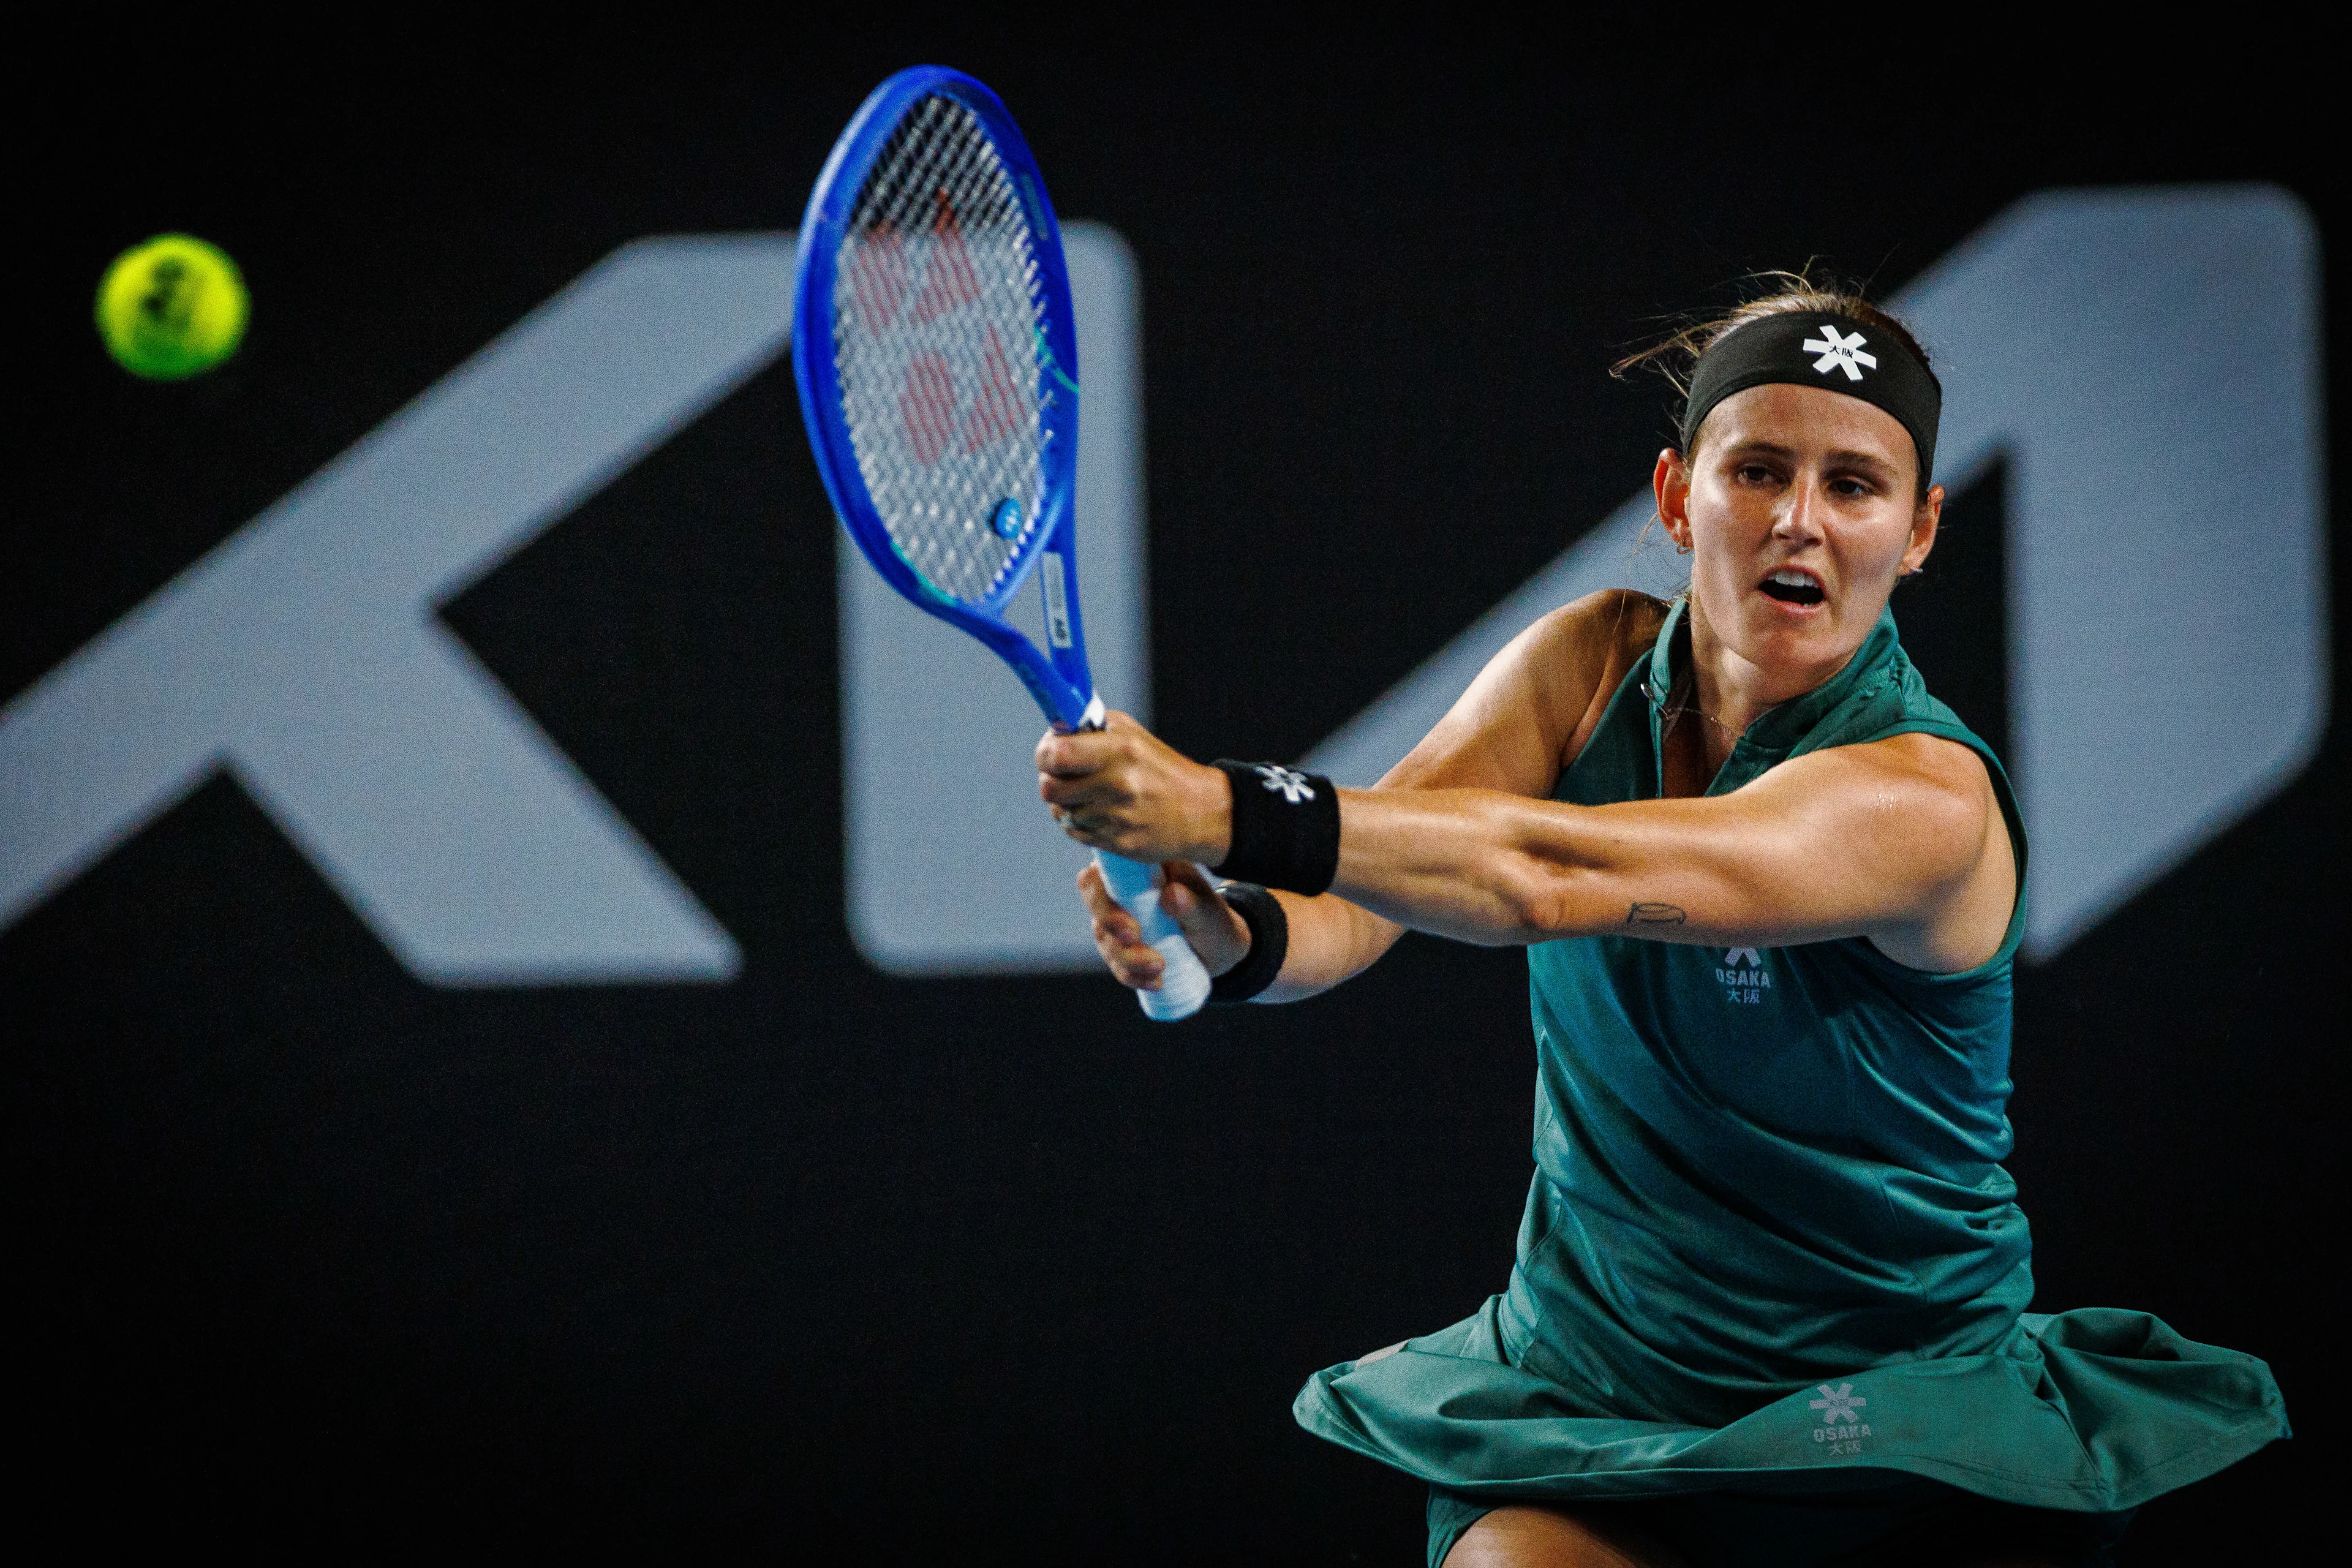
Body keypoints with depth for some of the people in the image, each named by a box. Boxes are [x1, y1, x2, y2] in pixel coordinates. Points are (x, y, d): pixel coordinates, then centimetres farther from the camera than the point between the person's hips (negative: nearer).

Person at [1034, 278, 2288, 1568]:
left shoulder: (1926, 797, -19)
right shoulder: (1593, 668, -1)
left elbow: (1556, 880, -33)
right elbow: (1354, 901, -13)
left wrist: (1229, 814, -44)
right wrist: (1236, 936, -38)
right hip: (1587, 1407, 3)